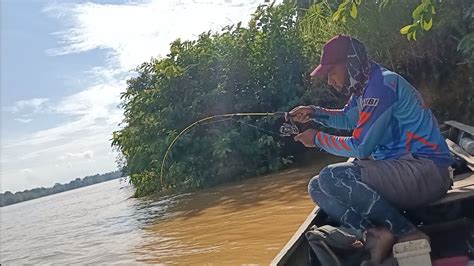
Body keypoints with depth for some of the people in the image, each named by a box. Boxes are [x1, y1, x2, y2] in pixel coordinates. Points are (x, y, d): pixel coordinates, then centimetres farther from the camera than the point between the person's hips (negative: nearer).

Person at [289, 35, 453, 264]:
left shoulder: (382, 84, -18)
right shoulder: (363, 86, 10)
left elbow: (359, 148, -19)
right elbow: (347, 118, 30)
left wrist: (318, 139, -5)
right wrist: (315, 113, 14)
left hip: (426, 171, -9)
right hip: (399, 167, 10)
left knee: (331, 177, -26)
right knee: (317, 187, 2)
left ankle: (407, 234, -15)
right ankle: (375, 234, -16)